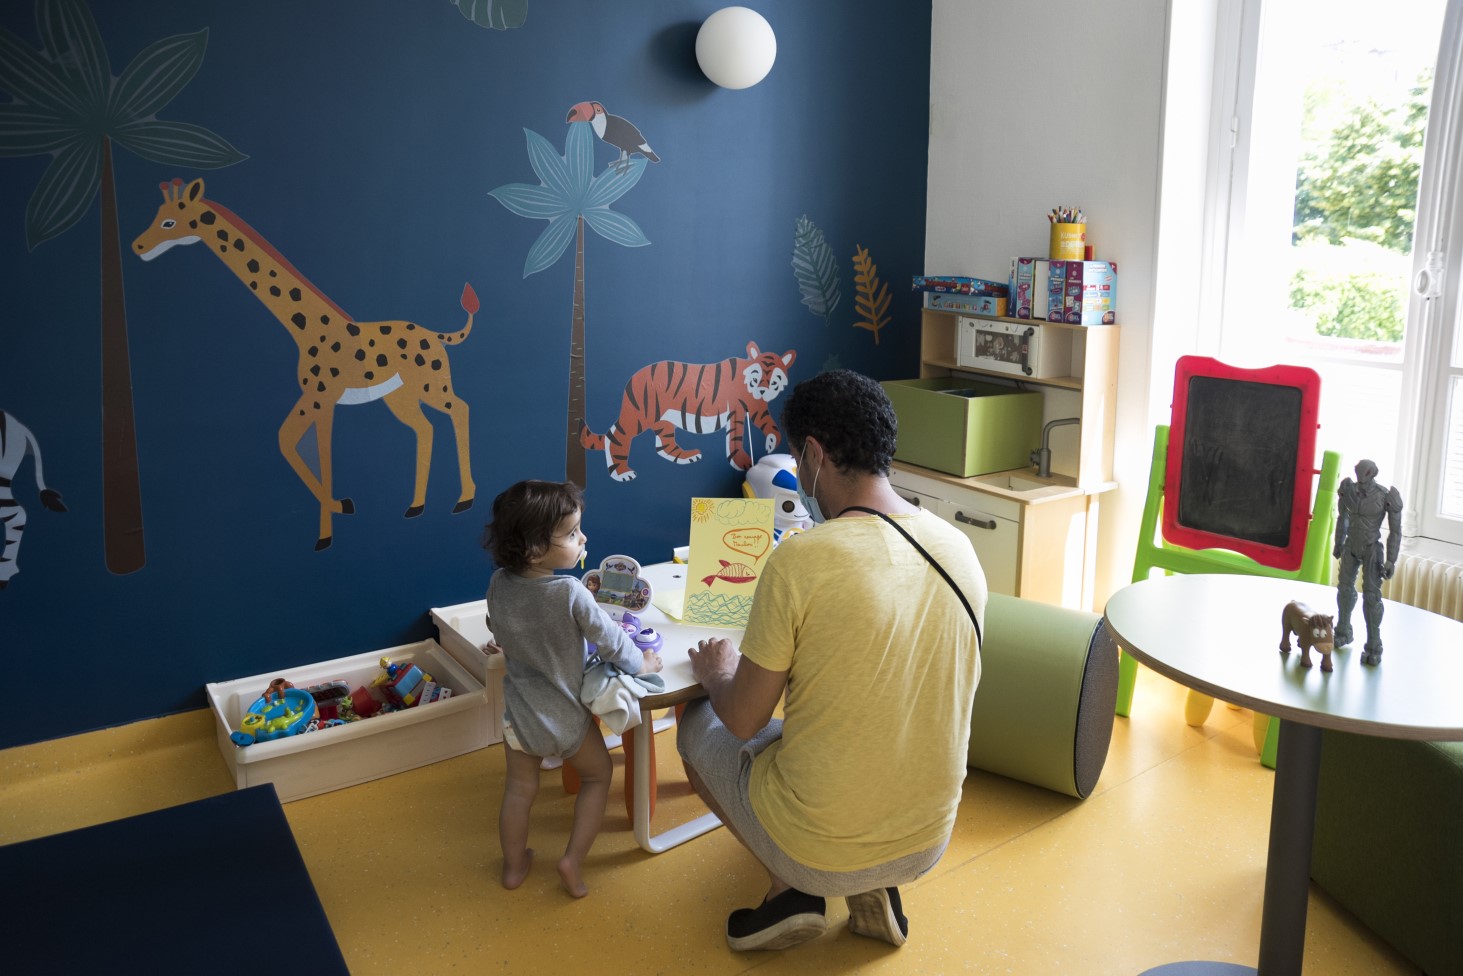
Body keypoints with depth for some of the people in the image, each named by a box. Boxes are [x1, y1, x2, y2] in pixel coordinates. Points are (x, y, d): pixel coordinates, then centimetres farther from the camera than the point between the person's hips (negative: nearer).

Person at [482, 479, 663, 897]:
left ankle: (514, 865, 39)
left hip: (518, 715, 4)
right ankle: (573, 860, 18)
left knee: (519, 788, 23)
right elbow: (611, 642, -16)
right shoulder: (570, 593, -28)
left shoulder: (499, 584, -13)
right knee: (598, 773, 22)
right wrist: (642, 663, 2)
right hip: (566, 717, -4)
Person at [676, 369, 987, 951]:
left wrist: (717, 673, 9)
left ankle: (793, 890, 10)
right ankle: (875, 888, 15)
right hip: (929, 841, 5)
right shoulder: (960, 549, -5)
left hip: (817, 849, -5)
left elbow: (743, 721, -13)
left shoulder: (800, 559, -24)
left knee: (697, 726, 21)